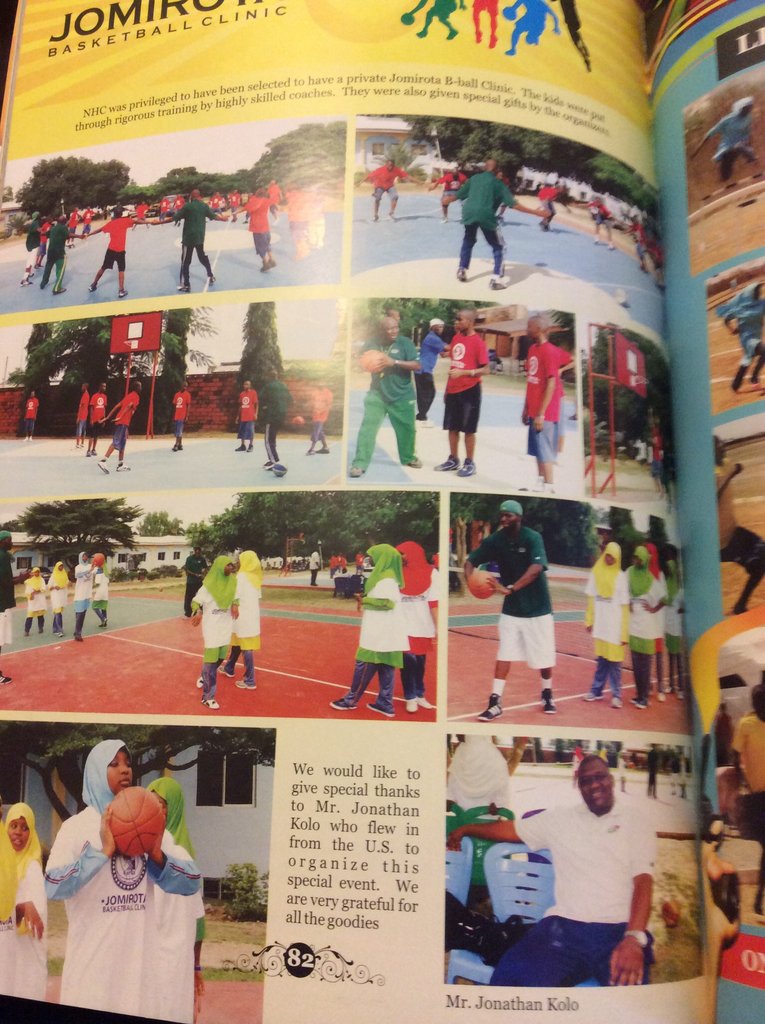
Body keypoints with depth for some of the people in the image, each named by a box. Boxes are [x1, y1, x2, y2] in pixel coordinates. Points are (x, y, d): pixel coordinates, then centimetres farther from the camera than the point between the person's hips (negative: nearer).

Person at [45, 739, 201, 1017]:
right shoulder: (77, 826, -4)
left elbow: (191, 882, -1)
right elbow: (53, 887, -19)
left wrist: (158, 856, -17)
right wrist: (103, 852, -25)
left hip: (141, 957, 3)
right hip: (92, 959, -3)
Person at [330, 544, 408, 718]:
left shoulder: (386, 579, -16)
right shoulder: (385, 575, 13)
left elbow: (388, 602, -25)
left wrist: (365, 601, -16)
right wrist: (365, 599, 3)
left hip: (380, 633, -9)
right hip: (384, 632, 9)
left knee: (364, 665, 0)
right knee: (385, 667, 10)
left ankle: (351, 700, 10)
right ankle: (385, 704, 14)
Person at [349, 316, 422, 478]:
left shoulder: (405, 342, -8)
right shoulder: (371, 344, -1)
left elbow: (417, 365, -16)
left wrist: (394, 362, -26)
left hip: (402, 395, 0)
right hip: (377, 393, 1)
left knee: (406, 428, 11)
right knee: (368, 427, -10)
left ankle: (408, 457, 35)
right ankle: (359, 464, -7)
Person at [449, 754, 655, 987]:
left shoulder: (635, 823, 11)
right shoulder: (560, 817, 19)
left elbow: (643, 881, -2)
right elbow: (511, 829, 27)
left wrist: (634, 937, -18)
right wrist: (465, 829, 32)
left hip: (620, 929, -1)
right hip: (564, 925, 2)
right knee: (513, 973, -28)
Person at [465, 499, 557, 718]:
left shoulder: (533, 538, -19)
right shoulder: (495, 540, -7)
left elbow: (536, 568, -33)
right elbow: (470, 561, -5)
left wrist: (510, 588, -44)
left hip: (537, 607, -2)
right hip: (511, 608, 3)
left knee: (544, 655, 10)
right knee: (504, 655, -3)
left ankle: (547, 696, 33)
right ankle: (495, 703, 1)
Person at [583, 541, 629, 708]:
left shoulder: (621, 576, -4)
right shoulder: (596, 572, 5)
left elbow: (625, 606, -4)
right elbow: (591, 599, 9)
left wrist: (624, 632, -7)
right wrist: (589, 620, 5)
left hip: (615, 626, -3)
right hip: (599, 624, 3)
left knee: (614, 661, 0)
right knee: (601, 659, 11)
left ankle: (616, 695, 7)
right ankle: (596, 690, 19)